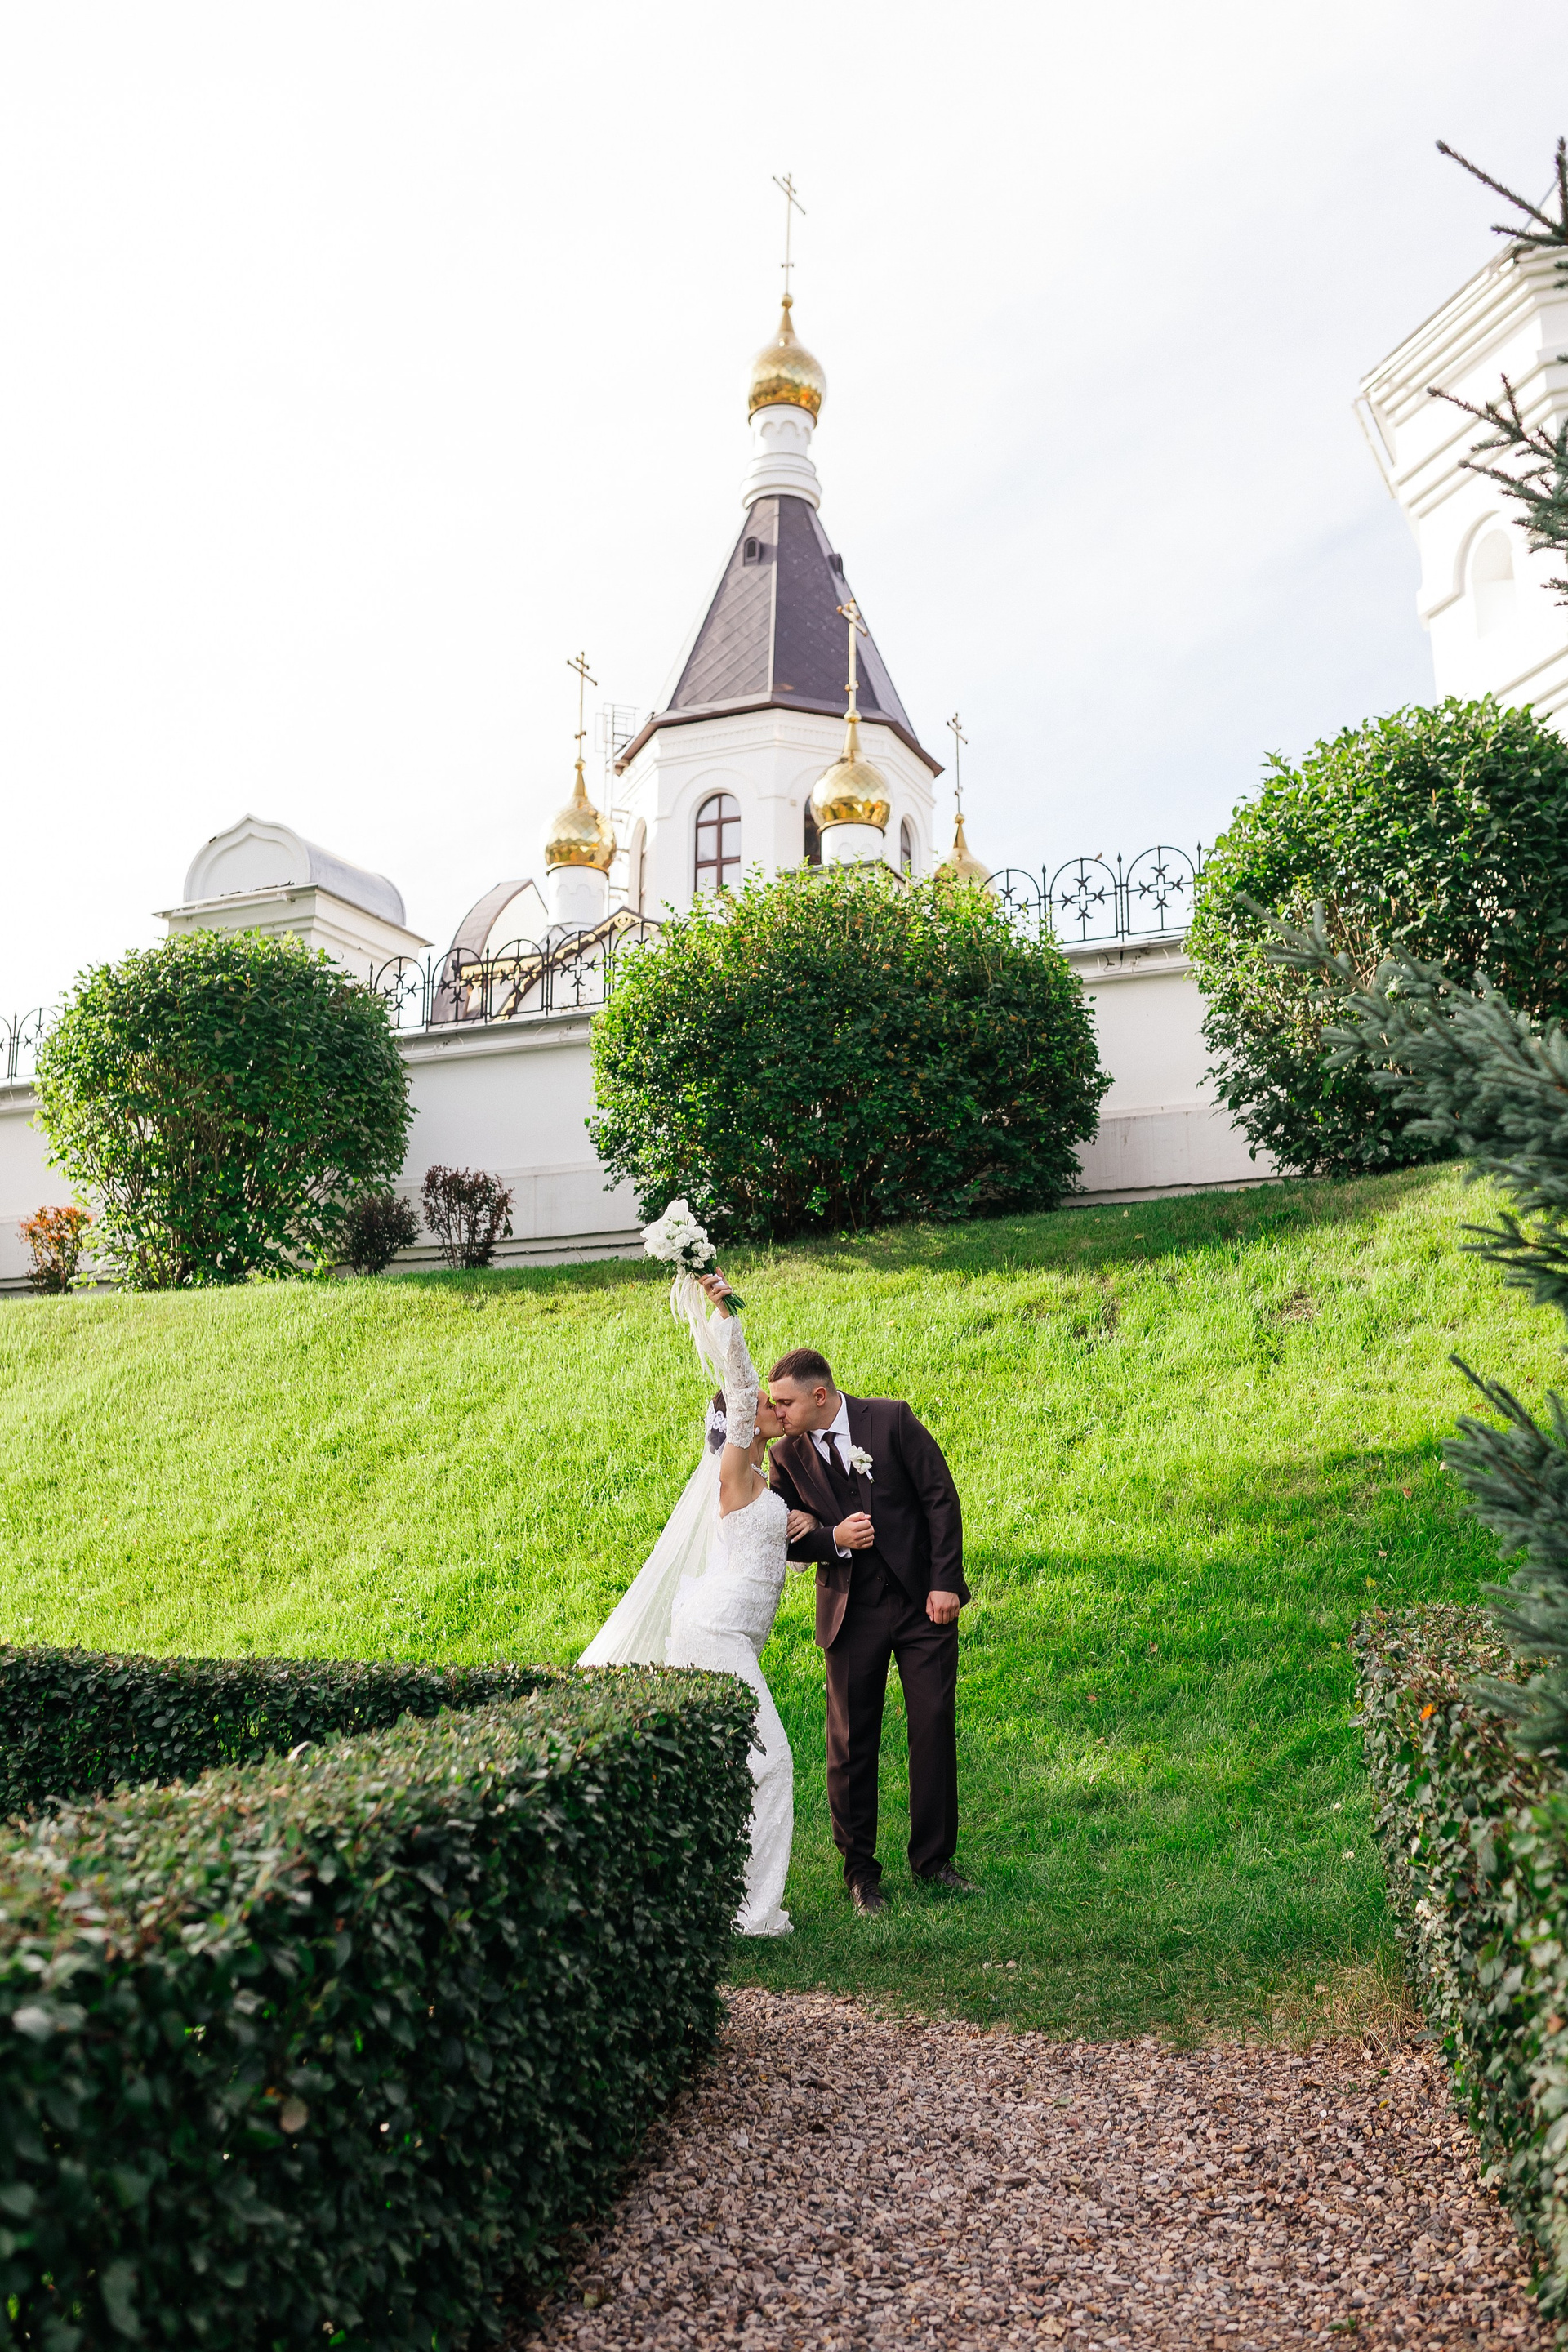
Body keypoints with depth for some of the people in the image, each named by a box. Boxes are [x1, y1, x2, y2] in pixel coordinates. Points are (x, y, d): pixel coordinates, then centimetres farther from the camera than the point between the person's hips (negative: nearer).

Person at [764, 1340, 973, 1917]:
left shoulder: (892, 1419, -8)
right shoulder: (787, 1456, 0)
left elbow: (941, 1497, -6)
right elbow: (785, 1539, 5)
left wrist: (944, 1582, -10)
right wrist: (833, 1539, -16)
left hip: (924, 1601, -1)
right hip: (851, 1611, 2)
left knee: (935, 1728, 3)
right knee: (851, 1743, 5)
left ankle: (933, 1858, 19)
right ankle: (859, 1870, 21)